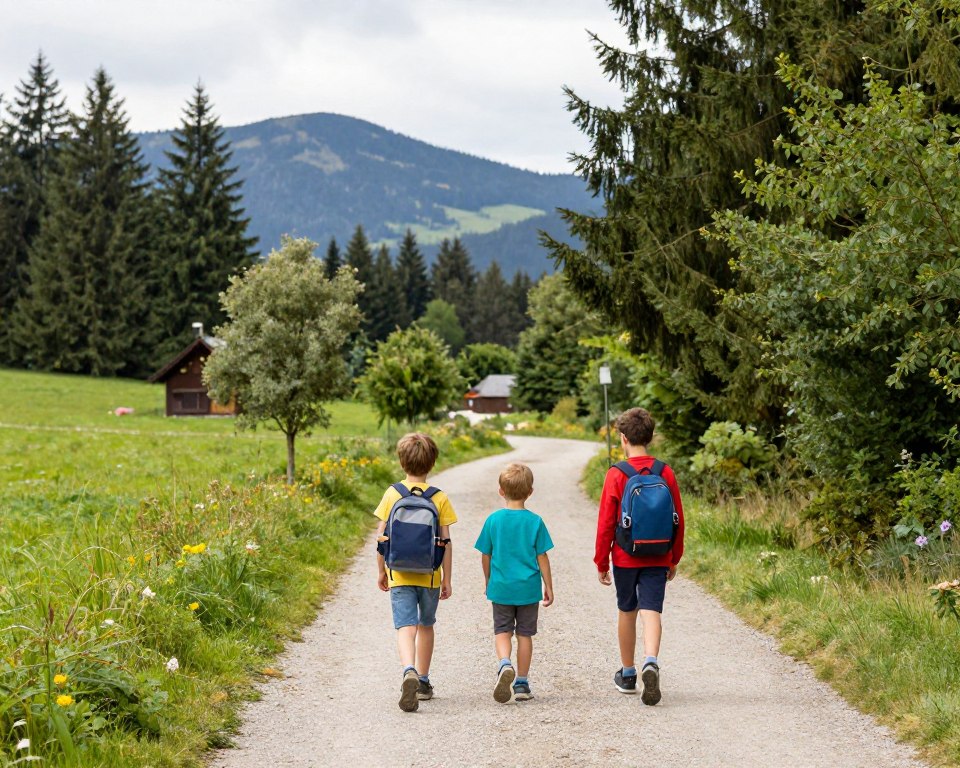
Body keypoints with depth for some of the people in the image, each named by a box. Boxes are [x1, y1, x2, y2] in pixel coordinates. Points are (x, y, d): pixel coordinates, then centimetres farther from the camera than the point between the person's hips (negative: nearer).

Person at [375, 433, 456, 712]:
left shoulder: (392, 494, -4)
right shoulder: (439, 498, -4)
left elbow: (381, 537, -2)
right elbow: (445, 542, -4)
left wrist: (381, 571, 10)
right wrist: (447, 579, 4)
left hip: (399, 574, -1)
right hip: (430, 575, 1)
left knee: (406, 627, -6)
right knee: (426, 626, 19)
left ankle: (409, 672, -32)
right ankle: (423, 682, 28)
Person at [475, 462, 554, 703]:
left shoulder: (493, 520, -5)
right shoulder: (535, 521, -7)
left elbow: (485, 556, 2)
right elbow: (542, 557, -4)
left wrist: (488, 581, 18)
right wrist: (548, 587, 6)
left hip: (501, 588, 0)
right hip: (529, 588, 0)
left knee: (502, 631, 10)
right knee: (525, 634, 10)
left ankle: (504, 664, -18)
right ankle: (521, 683, 14)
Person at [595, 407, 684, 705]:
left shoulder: (616, 475, -9)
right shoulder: (666, 473, -1)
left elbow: (606, 523, -7)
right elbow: (678, 519, 4)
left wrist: (601, 562, 2)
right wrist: (674, 559, 15)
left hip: (625, 557, -1)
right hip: (658, 558, 1)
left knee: (627, 613, 14)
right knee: (651, 613, -3)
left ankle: (627, 674, 26)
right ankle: (651, 662, -28)